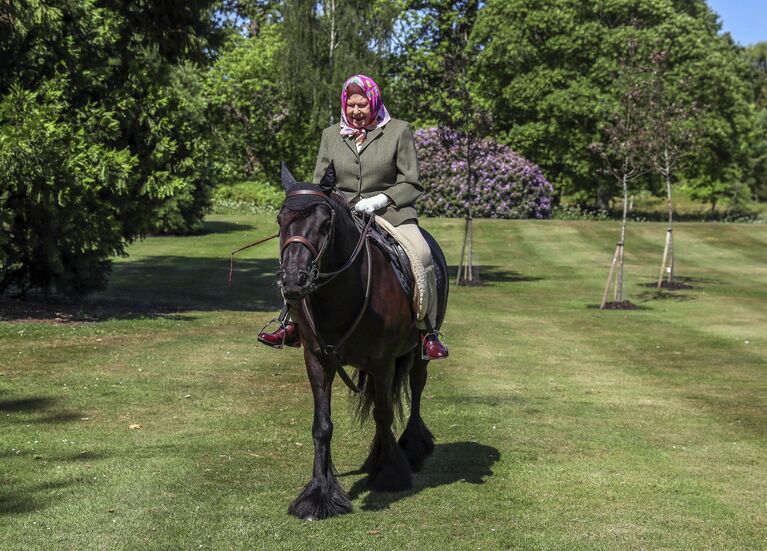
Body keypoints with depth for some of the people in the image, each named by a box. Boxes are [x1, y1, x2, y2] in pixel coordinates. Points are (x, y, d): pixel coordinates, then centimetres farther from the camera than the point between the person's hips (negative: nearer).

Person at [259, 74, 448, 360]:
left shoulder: (398, 131, 2)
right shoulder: (331, 135, 12)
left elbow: (411, 185, 1)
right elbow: (320, 183, 13)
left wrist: (381, 199, -16)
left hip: (391, 213, -3)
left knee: (421, 254, -30)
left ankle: (428, 331, -19)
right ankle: (295, 324, -6)